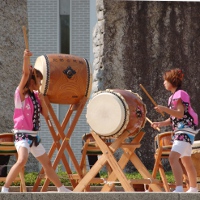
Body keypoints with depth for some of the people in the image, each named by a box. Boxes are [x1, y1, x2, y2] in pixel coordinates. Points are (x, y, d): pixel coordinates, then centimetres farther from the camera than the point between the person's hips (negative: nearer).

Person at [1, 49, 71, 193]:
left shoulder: (35, 95, 11)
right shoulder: (21, 93, -9)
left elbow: (45, 113, 8)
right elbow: (26, 74, -23)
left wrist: (41, 97, -2)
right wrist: (26, 58, -35)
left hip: (34, 136, 8)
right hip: (22, 134, -8)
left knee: (47, 163, 20)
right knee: (22, 160, -33)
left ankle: (61, 189, 36)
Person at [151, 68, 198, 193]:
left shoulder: (180, 94, -11)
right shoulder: (173, 96, 17)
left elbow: (180, 114, -23)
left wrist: (165, 109, -31)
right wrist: (161, 124, 8)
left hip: (185, 130, -11)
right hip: (180, 131, 11)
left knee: (173, 158, -24)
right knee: (187, 161, 18)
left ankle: (179, 188, -33)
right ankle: (193, 189, 29)